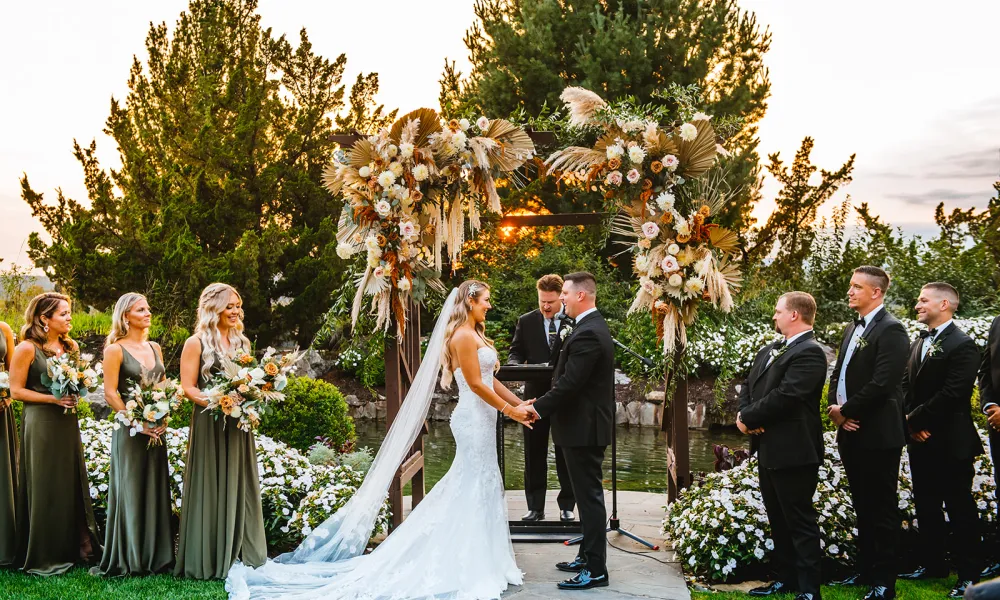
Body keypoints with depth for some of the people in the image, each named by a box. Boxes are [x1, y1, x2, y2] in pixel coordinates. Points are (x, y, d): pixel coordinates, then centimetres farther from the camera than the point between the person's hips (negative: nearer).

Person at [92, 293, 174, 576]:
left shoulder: (155, 348, 12)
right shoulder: (115, 350, -6)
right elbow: (110, 393, -11)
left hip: (156, 430, 6)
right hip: (130, 431, -6)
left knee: (155, 490, 8)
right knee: (131, 491, -1)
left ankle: (155, 555, 16)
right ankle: (128, 559, 8)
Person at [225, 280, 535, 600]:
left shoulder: (475, 334, 16)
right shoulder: (463, 336, -15)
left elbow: (489, 379, 17)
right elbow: (475, 384, -18)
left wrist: (520, 403, 12)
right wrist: (508, 410, -13)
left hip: (481, 419, 9)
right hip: (475, 419, -9)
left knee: (465, 486, 12)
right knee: (474, 490, -3)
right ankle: (471, 566, 5)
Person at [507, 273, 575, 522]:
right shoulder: (526, 322, 5)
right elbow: (516, 352, 8)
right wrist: (516, 365, -14)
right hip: (535, 395, 2)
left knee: (565, 453, 8)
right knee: (534, 454, 6)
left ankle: (566, 506, 20)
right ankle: (536, 507, 14)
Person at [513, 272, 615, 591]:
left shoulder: (587, 333, -21)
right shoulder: (593, 326, 12)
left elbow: (569, 384, -23)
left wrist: (536, 408, -14)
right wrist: (541, 402, 11)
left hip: (584, 428, -11)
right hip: (587, 424, 11)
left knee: (589, 496, -4)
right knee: (588, 495, 18)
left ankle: (595, 570, 3)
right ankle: (588, 556, 29)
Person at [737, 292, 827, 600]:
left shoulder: (810, 353, -16)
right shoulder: (768, 351, 14)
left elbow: (783, 397, -24)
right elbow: (749, 386, 15)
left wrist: (747, 417, -13)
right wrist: (744, 414, -6)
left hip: (793, 452, -9)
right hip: (768, 450, 10)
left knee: (800, 522, -2)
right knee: (778, 520, 17)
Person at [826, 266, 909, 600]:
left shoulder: (891, 330, -13)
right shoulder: (853, 329, 15)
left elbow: (882, 383, -22)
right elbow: (838, 375, 17)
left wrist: (846, 411, -13)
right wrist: (834, 407, -2)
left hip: (877, 435, -8)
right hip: (851, 433, 8)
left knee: (882, 509, 1)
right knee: (862, 508, 16)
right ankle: (865, 571, 27)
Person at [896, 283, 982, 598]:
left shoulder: (962, 345, -13)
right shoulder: (918, 343, 13)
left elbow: (951, 394, -20)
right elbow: (906, 385, 12)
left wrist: (915, 419, -14)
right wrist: (911, 423, -3)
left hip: (950, 443, -8)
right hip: (920, 441, 8)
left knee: (960, 509, 2)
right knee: (926, 507, 15)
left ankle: (969, 574, 10)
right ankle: (932, 564, 27)